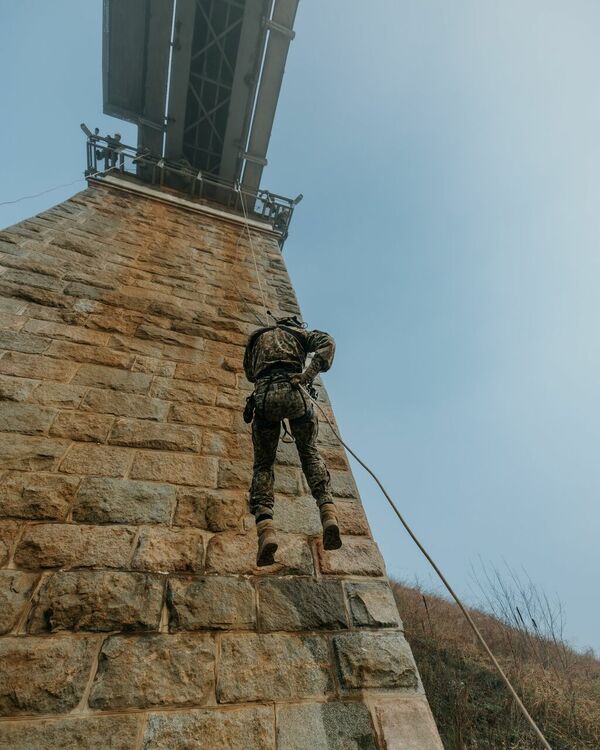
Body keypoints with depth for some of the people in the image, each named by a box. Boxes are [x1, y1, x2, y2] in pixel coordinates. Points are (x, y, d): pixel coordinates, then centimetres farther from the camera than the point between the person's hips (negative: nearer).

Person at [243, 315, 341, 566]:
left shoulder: (256, 338, 35)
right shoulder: (297, 332, 26)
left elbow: (250, 373, 45)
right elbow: (327, 342, 4)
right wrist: (309, 374, -4)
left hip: (263, 395, 1)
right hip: (293, 390, -1)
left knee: (263, 465, 12)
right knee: (310, 453, 17)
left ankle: (265, 528, -8)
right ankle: (328, 512, -3)